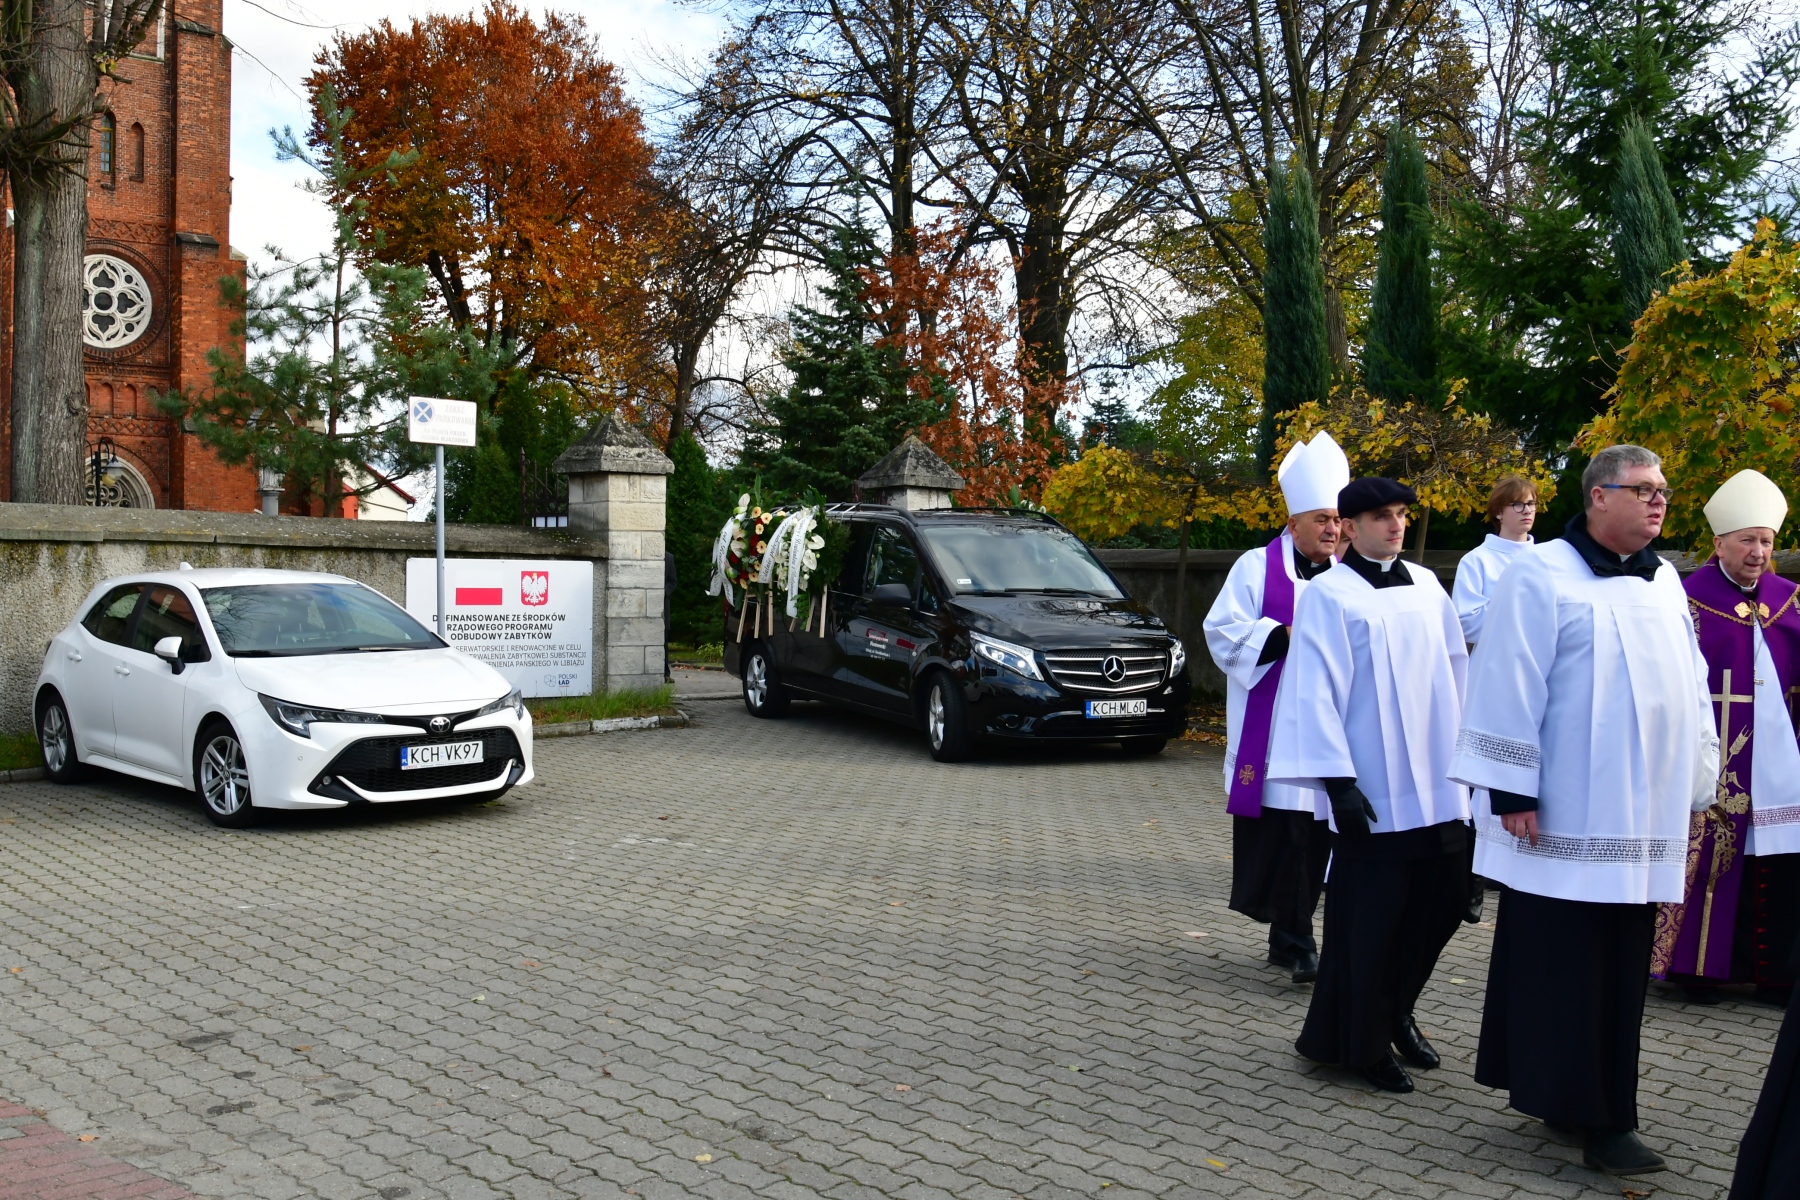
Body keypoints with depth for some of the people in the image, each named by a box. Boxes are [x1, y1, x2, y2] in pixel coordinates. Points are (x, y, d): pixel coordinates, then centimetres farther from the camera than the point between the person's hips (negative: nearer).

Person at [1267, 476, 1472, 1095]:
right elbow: (1316, 693, -11)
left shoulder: (1425, 585, 11)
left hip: (1437, 784, 6)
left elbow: (1456, 670, 16)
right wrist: (1338, 781, -16)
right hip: (1373, 789, -6)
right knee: (1368, 917, 1)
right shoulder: (1329, 594, -7)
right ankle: (1362, 1042, 17)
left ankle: (1395, 1008, 32)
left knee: (1445, 898, 10)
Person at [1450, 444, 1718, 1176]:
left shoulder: (1665, 583, 13)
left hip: (1642, 817, 7)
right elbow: (1509, 688, -11)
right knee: (1563, 966, 1)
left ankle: (1599, 1108, 21)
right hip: (1568, 814, -7)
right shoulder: (1543, 577, -8)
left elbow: (1691, 682, 18)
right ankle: (1591, 1113, 10)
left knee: (1621, 965, 11)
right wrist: (1512, 791, -14)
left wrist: (1697, 781, 14)